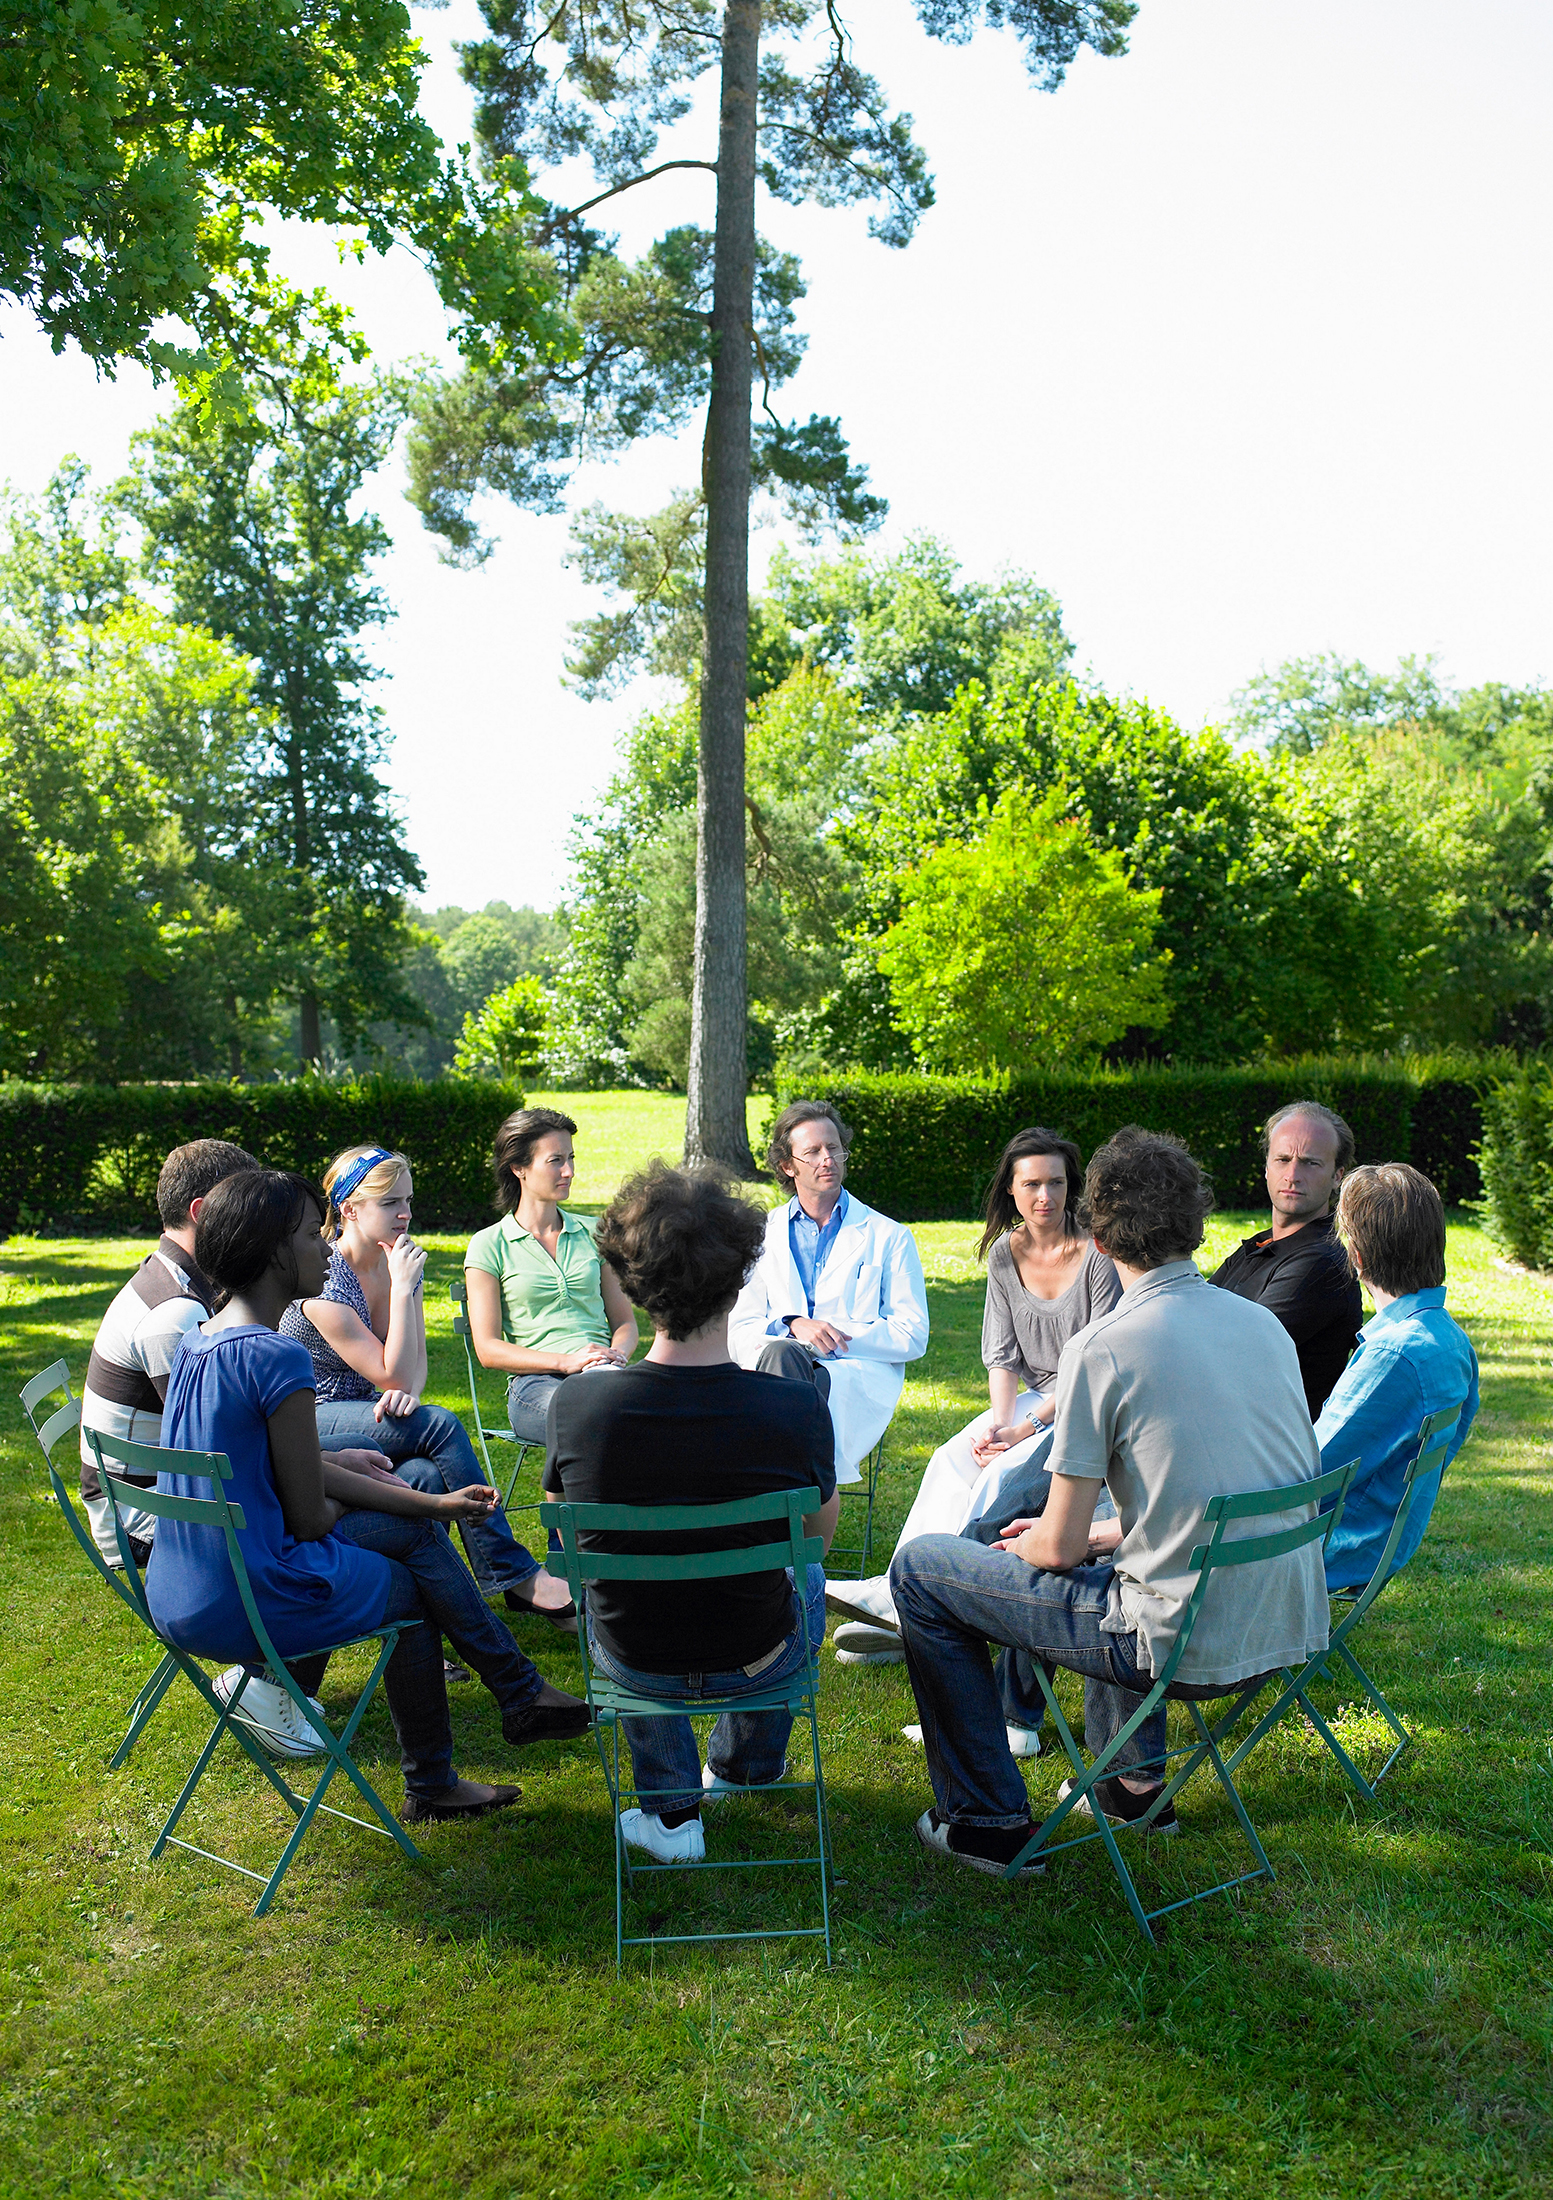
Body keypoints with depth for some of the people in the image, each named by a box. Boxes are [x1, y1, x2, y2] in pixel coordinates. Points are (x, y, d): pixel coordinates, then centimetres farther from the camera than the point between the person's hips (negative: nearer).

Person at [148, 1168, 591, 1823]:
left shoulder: (199, 1340, 8)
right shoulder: (276, 1357, -22)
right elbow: (311, 1517, -15)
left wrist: (433, 1503, 12)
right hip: (251, 1610, -9)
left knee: (416, 1525, 18)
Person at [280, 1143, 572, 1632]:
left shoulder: (398, 1262, 2)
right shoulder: (324, 1280, -21)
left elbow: (415, 1361, 8)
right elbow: (392, 1375, -22)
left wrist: (406, 1391, -16)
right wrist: (402, 1287, -26)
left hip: (367, 1416, 7)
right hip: (304, 1424, -7)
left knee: (425, 1475, -26)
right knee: (441, 1426, -27)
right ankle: (517, 1577, -21)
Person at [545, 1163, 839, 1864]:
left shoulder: (574, 1405, -23)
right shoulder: (796, 1408, -26)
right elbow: (819, 1538, -6)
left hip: (631, 1661, 1)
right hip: (756, 1661, 0)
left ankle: (670, 1810, 32)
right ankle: (744, 1767, 54)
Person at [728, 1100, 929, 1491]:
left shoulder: (889, 1237, 15)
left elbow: (912, 1336, 6)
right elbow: (740, 1333, 12)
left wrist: (831, 1333, -8)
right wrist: (792, 1326, -11)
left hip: (857, 1374, -2)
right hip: (775, 1366, 2)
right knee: (780, 1354, -36)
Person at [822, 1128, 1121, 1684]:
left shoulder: (1097, 1254, -14)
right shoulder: (1004, 1253, 3)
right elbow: (1002, 1356, 5)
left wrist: (1027, 1428, -20)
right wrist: (999, 1423, -13)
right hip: (1033, 1397, 5)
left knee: (1002, 1476, -29)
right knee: (951, 1460, -20)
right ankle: (902, 1615, -24)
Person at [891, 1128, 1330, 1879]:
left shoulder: (1101, 1348, -16)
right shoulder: (1265, 1322, 4)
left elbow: (1060, 1546, -11)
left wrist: (1024, 1544, 12)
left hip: (1186, 1640, -7)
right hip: (1293, 1624, 7)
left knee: (920, 1568, 7)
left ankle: (989, 1822, 14)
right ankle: (1136, 1778, 40)